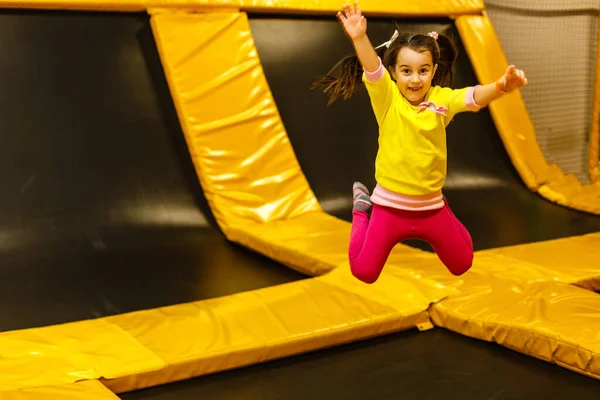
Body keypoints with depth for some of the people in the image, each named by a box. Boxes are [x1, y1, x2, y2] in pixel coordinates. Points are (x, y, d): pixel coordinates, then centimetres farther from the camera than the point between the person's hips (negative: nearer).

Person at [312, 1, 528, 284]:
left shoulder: (441, 99, -7)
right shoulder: (387, 98, -12)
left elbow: (473, 97, -24)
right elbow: (372, 69, -30)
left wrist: (501, 86, -46)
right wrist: (359, 37, -49)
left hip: (431, 206, 2)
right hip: (389, 206, -2)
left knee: (462, 264, 17)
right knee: (363, 272, 5)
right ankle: (362, 209, 28)